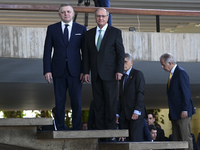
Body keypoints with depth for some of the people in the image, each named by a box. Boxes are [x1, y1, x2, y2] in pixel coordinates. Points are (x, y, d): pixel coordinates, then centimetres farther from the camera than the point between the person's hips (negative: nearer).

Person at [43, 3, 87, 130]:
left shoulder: (81, 29, 5)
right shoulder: (52, 29, 6)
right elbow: (47, 51, 4)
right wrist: (47, 70, -4)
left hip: (75, 71, 0)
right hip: (58, 71, 1)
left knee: (77, 102, -2)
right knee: (59, 101, 3)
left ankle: (76, 129, 7)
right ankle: (60, 128, 11)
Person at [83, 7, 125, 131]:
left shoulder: (116, 32, 2)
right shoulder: (89, 34, 13)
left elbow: (121, 53, -2)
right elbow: (86, 55, 13)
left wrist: (119, 71, -10)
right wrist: (86, 72, 4)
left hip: (110, 73, -4)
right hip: (96, 74, 4)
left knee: (111, 102, -4)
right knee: (98, 103, 4)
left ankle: (111, 128, 1)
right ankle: (99, 129, 7)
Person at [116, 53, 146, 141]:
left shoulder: (138, 74, -1)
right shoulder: (122, 77, 22)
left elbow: (140, 93, -10)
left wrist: (136, 111, -19)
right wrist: (118, 113, 13)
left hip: (135, 114, -7)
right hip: (125, 115, 7)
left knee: (136, 139, -12)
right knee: (125, 140, 0)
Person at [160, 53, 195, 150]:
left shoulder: (181, 73, -12)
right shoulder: (172, 74, 17)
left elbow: (186, 93, -16)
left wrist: (184, 110, -20)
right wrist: (172, 112, 16)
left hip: (183, 113, -10)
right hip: (175, 114, 10)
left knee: (186, 138, -8)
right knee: (176, 139, 8)